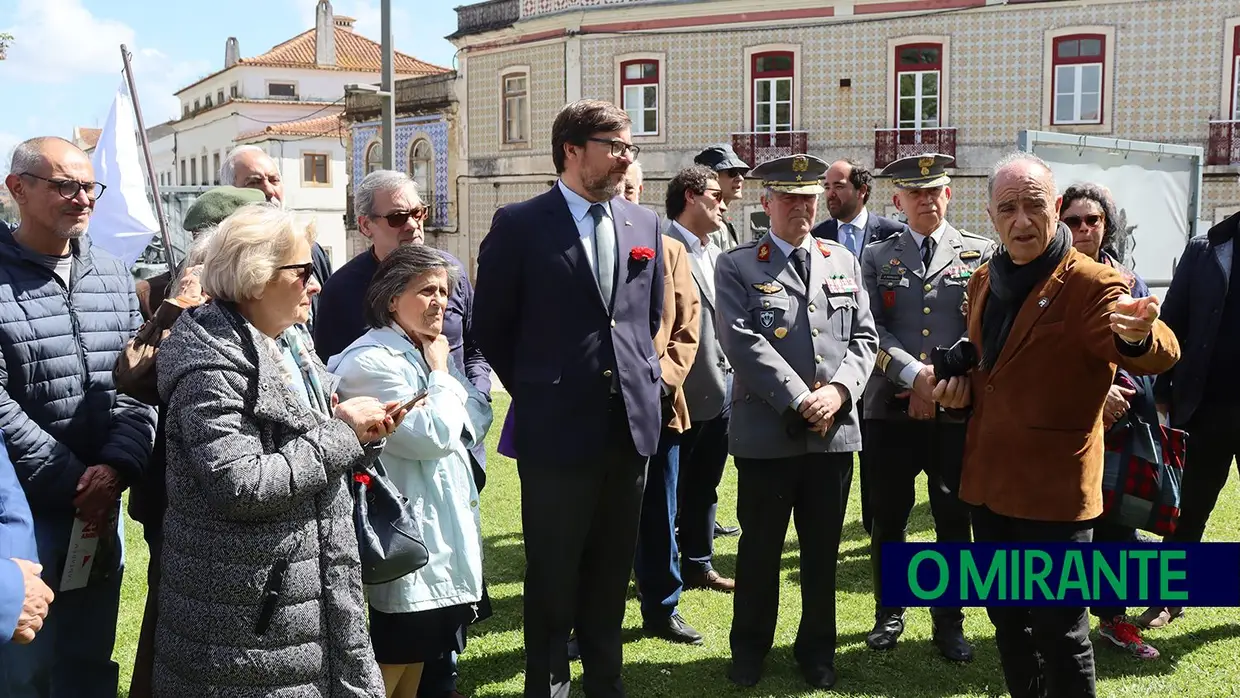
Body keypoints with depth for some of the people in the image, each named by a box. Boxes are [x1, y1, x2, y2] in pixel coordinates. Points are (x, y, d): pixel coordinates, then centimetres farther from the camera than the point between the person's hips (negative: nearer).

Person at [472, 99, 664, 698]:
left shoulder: (644, 224, 8)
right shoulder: (520, 225, -6)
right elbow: (491, 326, 0)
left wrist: (642, 381, 11)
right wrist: (536, 391, 3)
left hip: (631, 424, 4)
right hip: (556, 428, -4)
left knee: (611, 571, 16)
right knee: (552, 575, 8)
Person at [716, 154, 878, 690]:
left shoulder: (843, 262, 12)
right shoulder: (736, 267, -1)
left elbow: (864, 337, 8)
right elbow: (743, 344, -12)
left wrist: (838, 390, -10)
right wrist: (800, 401, -17)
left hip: (836, 432, 3)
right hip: (767, 434, -3)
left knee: (823, 551, 14)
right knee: (760, 548, 9)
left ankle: (817, 648, 31)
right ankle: (750, 647, 28)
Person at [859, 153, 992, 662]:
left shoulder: (980, 254, 6)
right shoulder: (877, 257, 8)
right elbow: (871, 330, -2)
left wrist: (942, 380, -11)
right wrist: (915, 375, -15)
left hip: (958, 408, 0)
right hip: (890, 407, 1)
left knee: (953, 518, 7)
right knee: (889, 516, 9)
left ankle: (949, 623, 21)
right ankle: (888, 614, 26)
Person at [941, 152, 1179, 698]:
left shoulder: (1092, 284, -13)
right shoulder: (984, 281, 7)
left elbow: (1158, 356, -30)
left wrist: (1137, 335, -53)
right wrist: (963, 387, 1)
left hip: (1054, 489, -6)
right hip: (989, 481, 7)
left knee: (1059, 630, 5)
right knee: (1006, 618, 20)